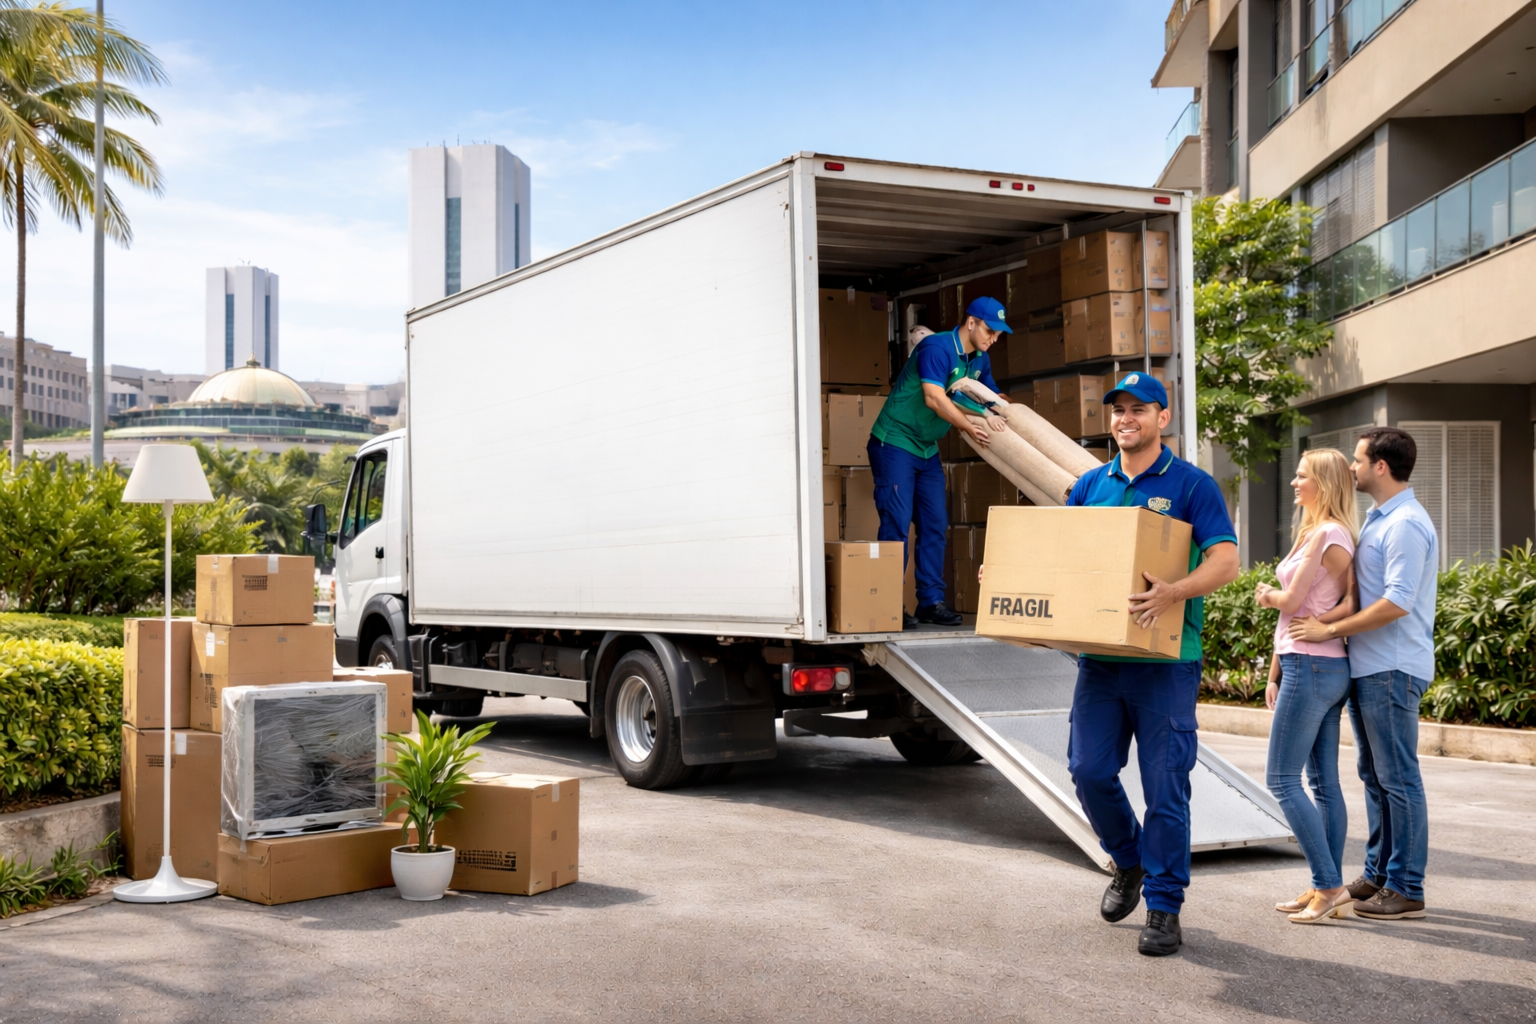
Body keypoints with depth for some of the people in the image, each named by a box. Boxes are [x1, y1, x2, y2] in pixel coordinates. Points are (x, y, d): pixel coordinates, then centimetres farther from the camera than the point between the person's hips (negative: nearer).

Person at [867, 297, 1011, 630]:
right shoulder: (937, 348, -19)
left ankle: (931, 602, 8)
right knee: (896, 523, -10)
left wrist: (996, 418, -4)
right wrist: (972, 429, -23)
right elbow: (935, 399, -27)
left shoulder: (979, 360, 8)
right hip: (894, 442, -9)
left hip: (927, 450, 9)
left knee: (935, 525, 4)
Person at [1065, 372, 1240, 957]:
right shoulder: (1090, 486, 13)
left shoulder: (1191, 485, -1)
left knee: (1165, 785, -1)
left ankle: (1164, 908, 10)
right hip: (1100, 655, 4)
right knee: (1089, 770, 2)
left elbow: (1225, 562, -11)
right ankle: (1128, 861, 30)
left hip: (1166, 660, -4)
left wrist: (1172, 593, -30)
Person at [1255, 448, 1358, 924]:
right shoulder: (1325, 533, 16)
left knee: (1282, 779, -7)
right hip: (1327, 669, 10)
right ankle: (1327, 888, 14)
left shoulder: (1325, 534, -14)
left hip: (1311, 667, -10)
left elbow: (1291, 600, -16)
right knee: (1325, 783, 10)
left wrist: (1267, 595, 8)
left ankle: (1330, 886, -5)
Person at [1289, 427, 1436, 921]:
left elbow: (1397, 603, -24)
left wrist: (1330, 629, -19)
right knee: (1374, 774, 15)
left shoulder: (1406, 525, -16)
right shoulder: (1377, 519, 16)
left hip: (1392, 669, -10)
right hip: (1367, 667, 10)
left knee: (1398, 777, -3)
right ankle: (1378, 874, 24)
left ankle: (1406, 889, 4)